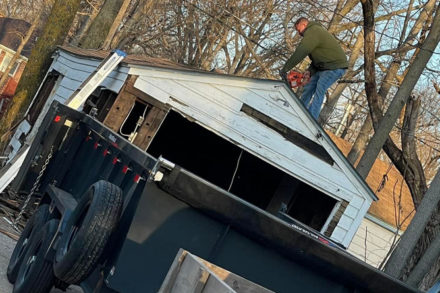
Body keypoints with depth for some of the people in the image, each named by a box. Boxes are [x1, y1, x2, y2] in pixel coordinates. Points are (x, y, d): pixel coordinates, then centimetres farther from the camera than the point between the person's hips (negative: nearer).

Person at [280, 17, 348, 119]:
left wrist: (285, 69, -22)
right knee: (308, 88, 10)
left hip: (335, 67, -11)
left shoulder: (312, 32, -16)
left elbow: (300, 53, -24)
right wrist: (310, 71, 1)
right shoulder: (316, 31, 18)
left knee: (319, 90, -18)